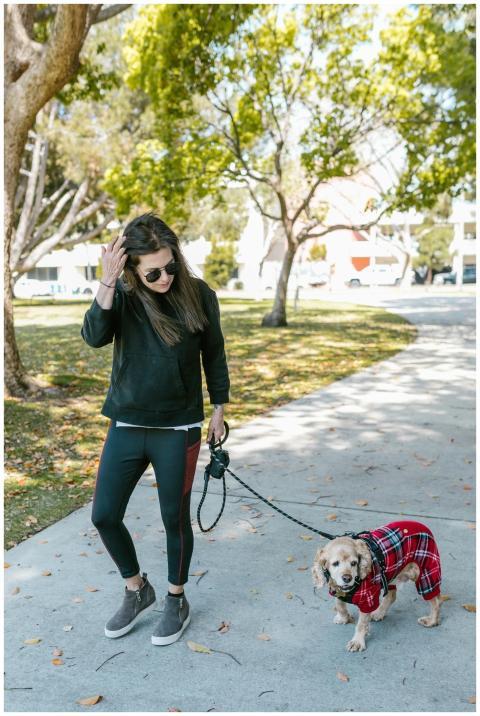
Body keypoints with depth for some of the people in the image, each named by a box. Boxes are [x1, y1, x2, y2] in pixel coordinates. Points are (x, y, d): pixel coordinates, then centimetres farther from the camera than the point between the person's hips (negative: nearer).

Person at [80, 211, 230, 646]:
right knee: (104, 516, 7)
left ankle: (177, 601, 33)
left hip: (178, 430, -2)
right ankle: (137, 591, 32)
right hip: (126, 427, 2)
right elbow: (95, 337, -21)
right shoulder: (123, 294, -5)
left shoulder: (199, 295, -7)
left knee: (175, 518, 9)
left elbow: (214, 355, 3)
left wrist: (219, 410, 6)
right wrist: (107, 281, -29)